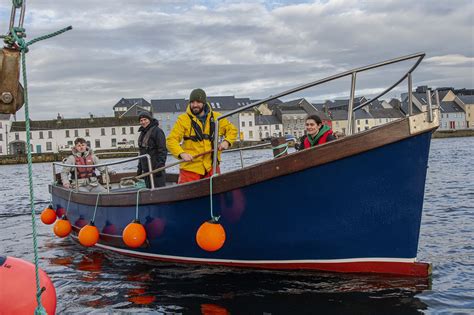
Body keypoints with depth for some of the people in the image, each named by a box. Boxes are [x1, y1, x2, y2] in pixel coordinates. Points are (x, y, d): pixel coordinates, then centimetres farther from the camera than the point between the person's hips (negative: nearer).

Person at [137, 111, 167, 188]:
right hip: (146, 169, 9)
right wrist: (140, 167, 21)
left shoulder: (157, 131, -8)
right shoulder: (142, 133, 19)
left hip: (156, 167, -9)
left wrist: (160, 165, -21)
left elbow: (163, 150, -14)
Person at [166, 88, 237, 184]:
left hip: (211, 166, 4)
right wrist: (181, 153, -23)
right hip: (190, 167, -3)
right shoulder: (183, 119, -1)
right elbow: (171, 140, -6)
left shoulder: (216, 118, 10)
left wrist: (226, 141, 1)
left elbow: (232, 130, 21)